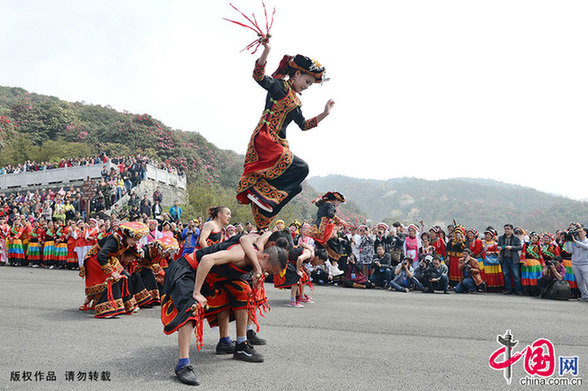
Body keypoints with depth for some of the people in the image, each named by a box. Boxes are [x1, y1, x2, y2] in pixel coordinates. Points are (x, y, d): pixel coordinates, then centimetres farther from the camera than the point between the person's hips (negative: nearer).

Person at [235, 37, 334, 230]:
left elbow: (303, 125, 29)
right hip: (264, 139, -9)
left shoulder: (295, 101, 23)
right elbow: (259, 76, -16)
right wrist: (266, 51, -29)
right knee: (300, 168, -24)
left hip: (279, 145, 9)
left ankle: (262, 232, 9)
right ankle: (261, 191, -17)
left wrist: (324, 114, 25)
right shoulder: (279, 86, 1)